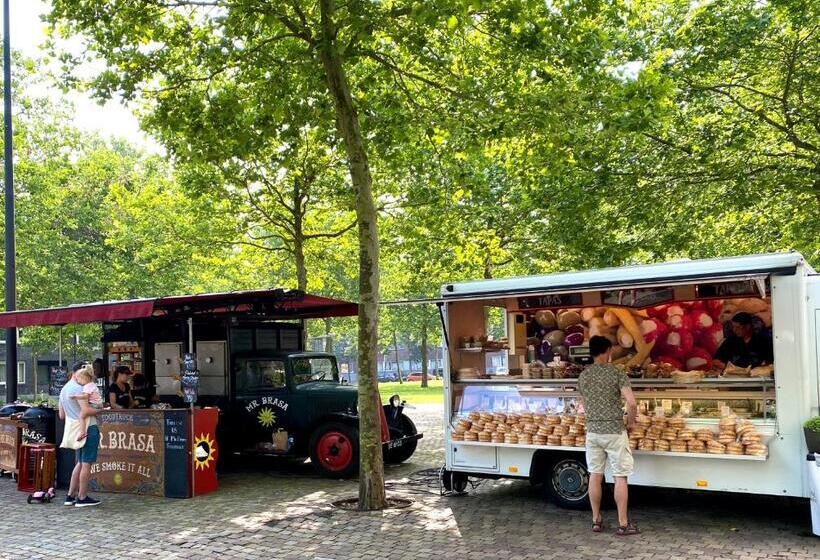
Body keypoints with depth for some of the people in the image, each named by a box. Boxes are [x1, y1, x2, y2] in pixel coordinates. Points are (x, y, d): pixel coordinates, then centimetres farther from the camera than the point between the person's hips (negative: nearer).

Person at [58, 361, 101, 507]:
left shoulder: (64, 389, 16)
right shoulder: (77, 388, -14)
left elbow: (62, 415, 21)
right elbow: (86, 410, -24)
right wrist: (101, 410, -9)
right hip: (89, 428, -9)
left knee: (80, 463, 17)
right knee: (86, 464, -2)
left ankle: (70, 496, 19)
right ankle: (82, 498, 3)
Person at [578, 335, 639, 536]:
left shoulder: (583, 376, 5)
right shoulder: (616, 373, -10)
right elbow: (632, 403, -17)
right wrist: (630, 422, -1)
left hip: (593, 431, 4)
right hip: (614, 431, -4)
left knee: (595, 475, 11)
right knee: (620, 477, 3)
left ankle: (596, 520, 18)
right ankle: (623, 524, 6)